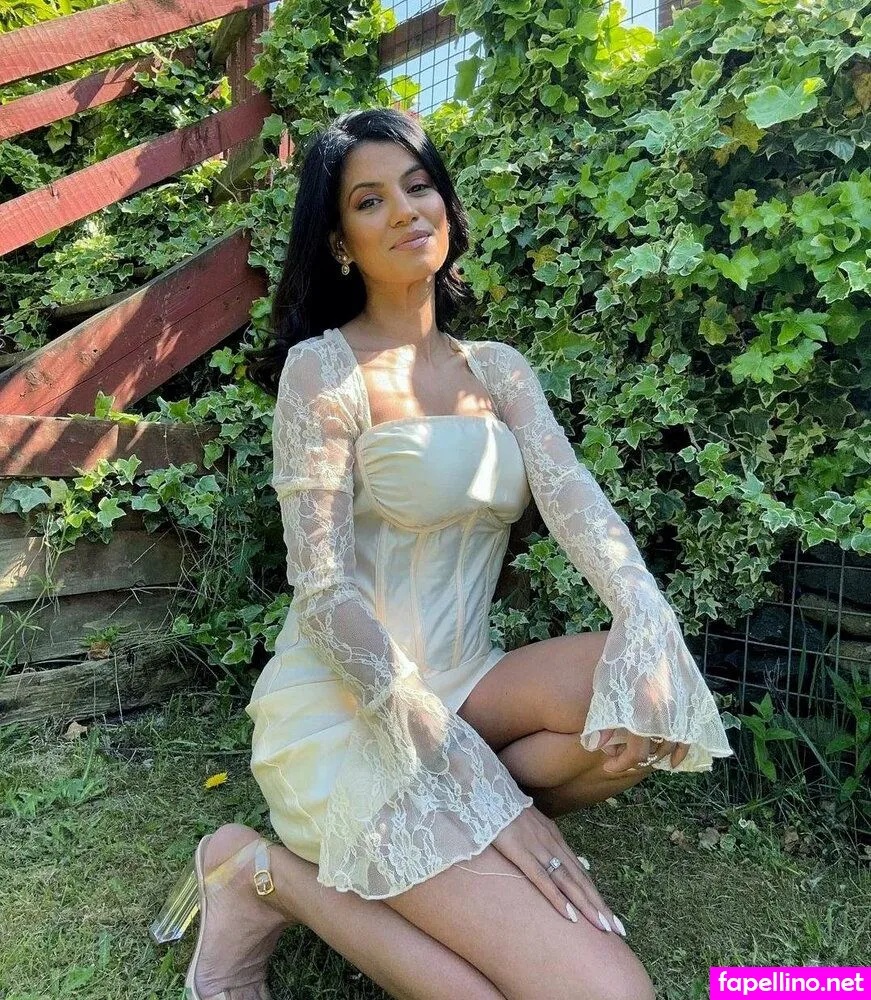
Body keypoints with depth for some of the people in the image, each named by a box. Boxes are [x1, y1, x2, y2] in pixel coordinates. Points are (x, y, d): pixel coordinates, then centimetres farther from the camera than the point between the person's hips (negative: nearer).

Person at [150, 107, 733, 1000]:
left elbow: (571, 495, -6)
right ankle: (272, 873, -2)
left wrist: (646, 618, -28)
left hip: (459, 687, 7)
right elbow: (323, 594, -17)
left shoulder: (498, 370, 10)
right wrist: (483, 788, -22)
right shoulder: (322, 367, -9)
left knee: (655, 696, -18)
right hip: (346, 710, -6)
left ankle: (423, 847, -4)